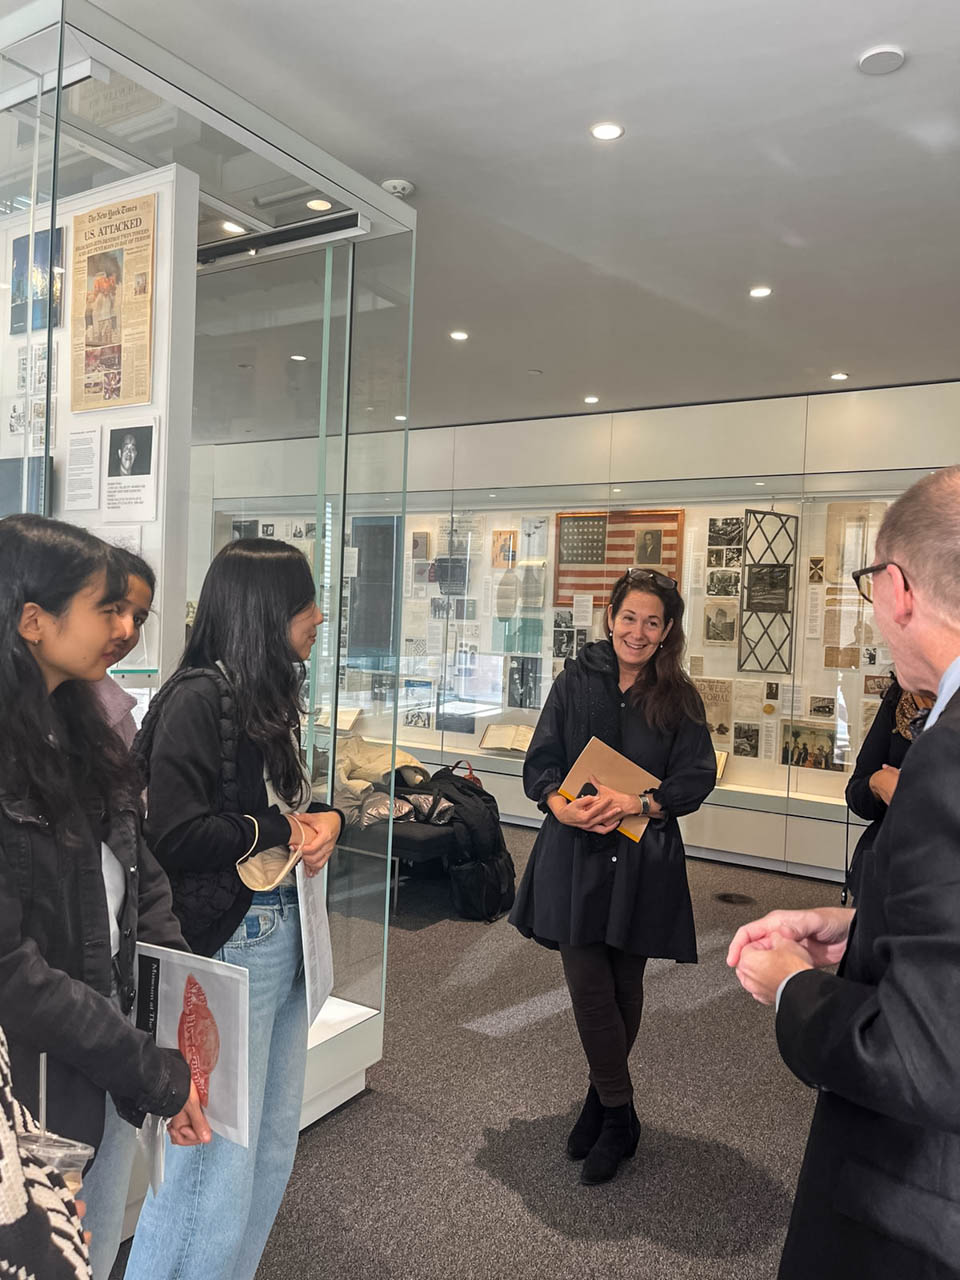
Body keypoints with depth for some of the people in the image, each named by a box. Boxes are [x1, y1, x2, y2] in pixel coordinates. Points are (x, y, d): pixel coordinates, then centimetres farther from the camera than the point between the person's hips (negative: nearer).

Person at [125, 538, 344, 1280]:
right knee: (218, 1160, 3)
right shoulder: (199, 699, -16)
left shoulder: (271, 696, 9)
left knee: (273, 1149, 19)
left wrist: (325, 820, -3)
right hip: (229, 947, -8)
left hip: (285, 939, 9)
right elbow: (173, 833, -22)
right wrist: (280, 830, -12)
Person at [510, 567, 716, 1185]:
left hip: (644, 860, 0)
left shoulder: (679, 698, 1)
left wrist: (636, 803, -20)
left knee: (625, 984, 12)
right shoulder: (576, 681, 2)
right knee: (588, 984, -1)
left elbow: (697, 778, -5)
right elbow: (541, 761, 1)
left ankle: (604, 1098, 34)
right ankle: (619, 1115, 19)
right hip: (575, 854, 0)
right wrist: (562, 805, -19)